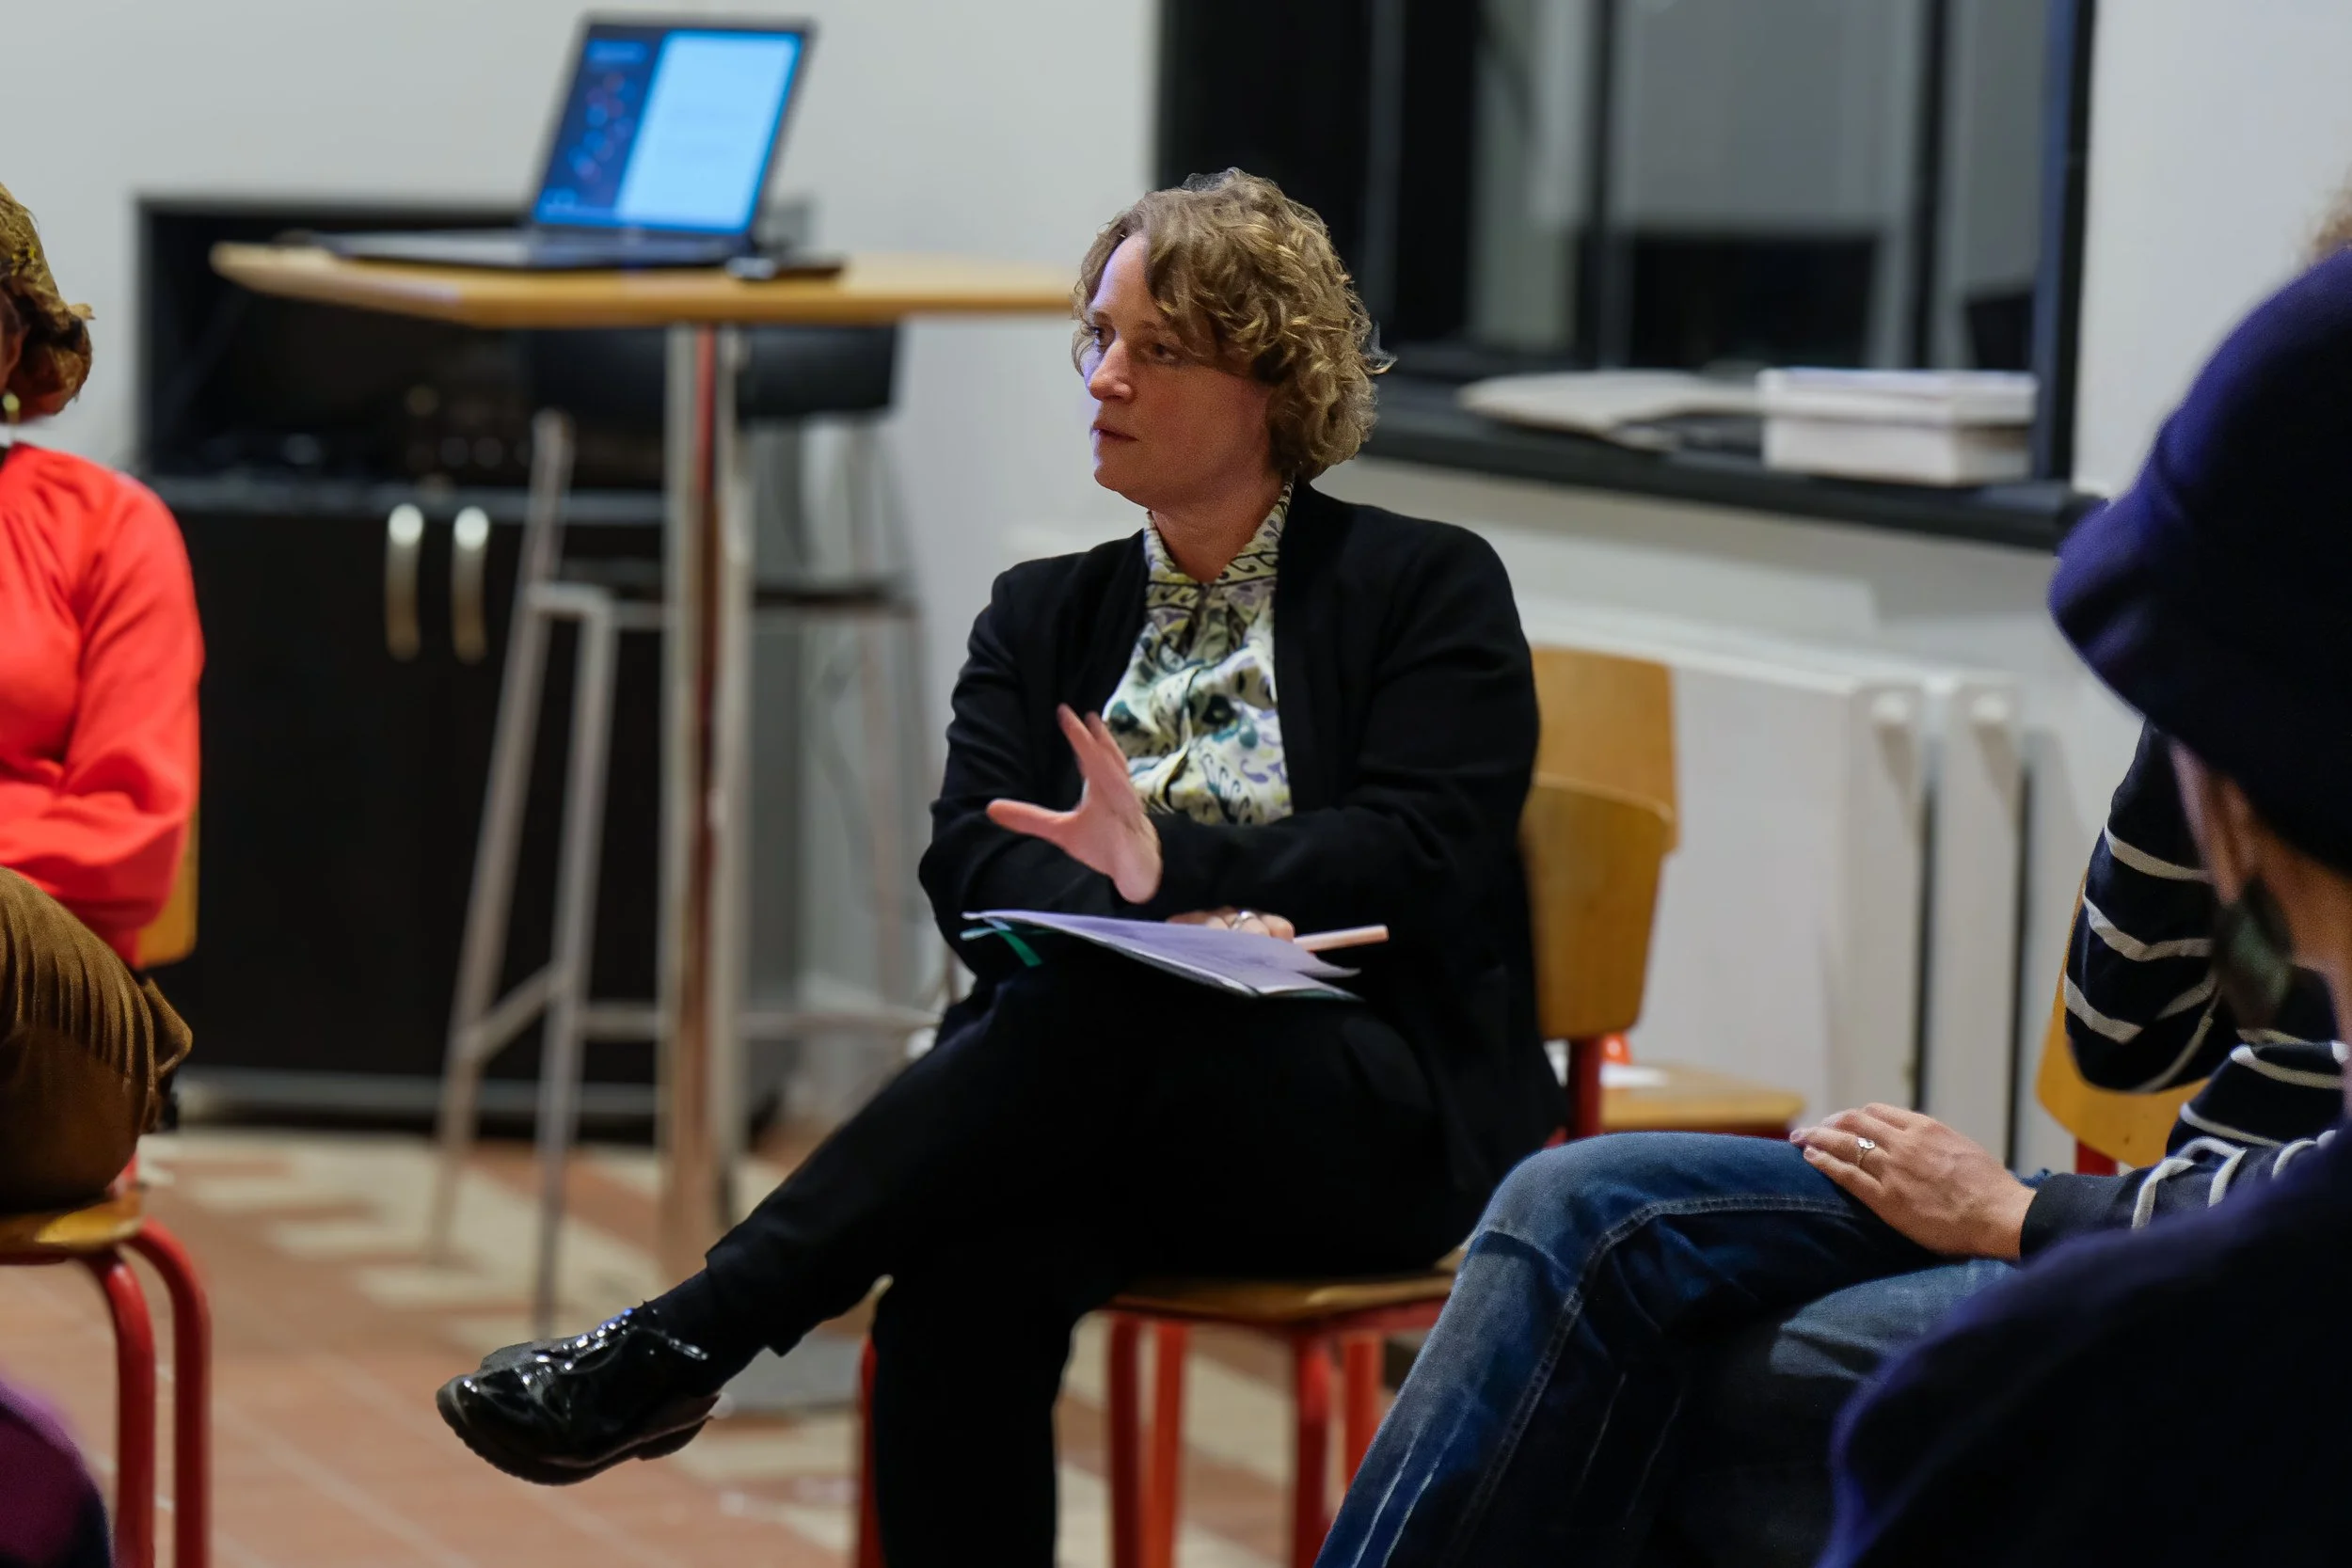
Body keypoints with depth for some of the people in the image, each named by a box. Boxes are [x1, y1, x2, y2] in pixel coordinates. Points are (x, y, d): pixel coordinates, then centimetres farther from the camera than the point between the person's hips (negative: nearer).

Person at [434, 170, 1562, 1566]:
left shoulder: (1432, 590, 8)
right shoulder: (1045, 616, 20)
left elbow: (1417, 859, -6)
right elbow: (975, 865, 4)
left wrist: (1174, 867, -23)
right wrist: (1152, 922, -19)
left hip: (1378, 1128, -3)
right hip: (1107, 1107, 3)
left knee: (1085, 1009, -36)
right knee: (969, 1276, -34)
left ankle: (682, 1344, -40)